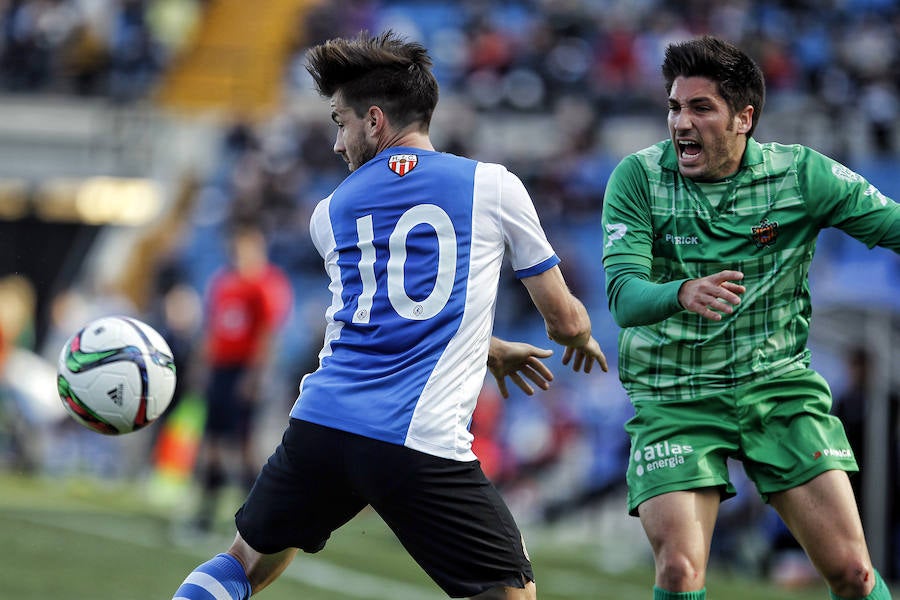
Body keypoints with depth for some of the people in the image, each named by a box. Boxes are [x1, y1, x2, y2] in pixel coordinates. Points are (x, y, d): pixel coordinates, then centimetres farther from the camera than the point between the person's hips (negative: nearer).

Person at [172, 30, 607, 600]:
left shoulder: (330, 213, 16)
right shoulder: (493, 187, 6)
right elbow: (565, 318, 13)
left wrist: (490, 349, 43)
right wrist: (581, 338, 37)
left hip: (319, 424, 4)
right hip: (422, 444, -3)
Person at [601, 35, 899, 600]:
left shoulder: (802, 175, -5)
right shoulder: (638, 178, -8)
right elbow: (622, 295, -17)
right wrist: (682, 295, -38)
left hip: (779, 385, 1)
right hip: (673, 398, -1)